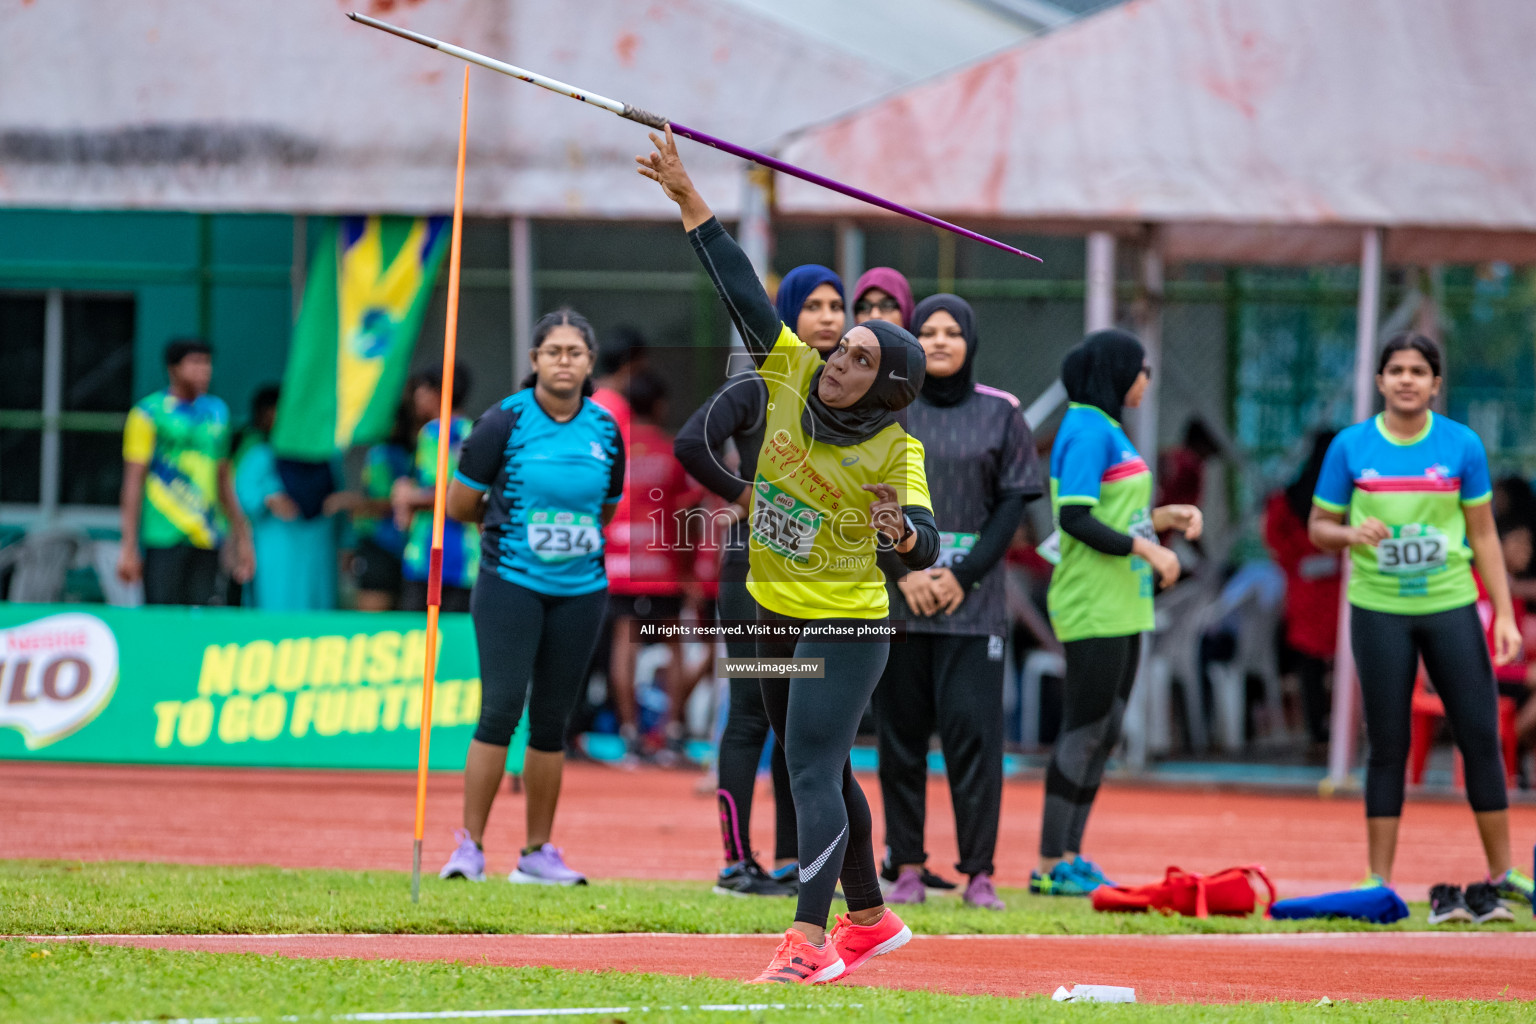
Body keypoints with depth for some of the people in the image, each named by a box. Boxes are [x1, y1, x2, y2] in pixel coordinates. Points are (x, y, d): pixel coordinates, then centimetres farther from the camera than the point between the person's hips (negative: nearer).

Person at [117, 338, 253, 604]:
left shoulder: (217, 411, 16)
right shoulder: (149, 412, -2)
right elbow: (133, 482, -4)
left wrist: (241, 536, 21)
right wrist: (129, 548, -8)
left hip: (206, 541, 5)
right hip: (164, 540, -5)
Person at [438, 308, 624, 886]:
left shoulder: (605, 430, 6)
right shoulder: (505, 422, -7)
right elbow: (459, 506, 0)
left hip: (580, 589, 4)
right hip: (511, 584, -4)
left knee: (552, 719, 7)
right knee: (501, 708, -12)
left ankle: (537, 853, 13)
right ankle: (470, 846, -7)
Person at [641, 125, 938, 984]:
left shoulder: (897, 450, -16)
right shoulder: (793, 374, -4)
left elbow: (926, 549, -21)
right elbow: (743, 291, -6)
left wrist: (900, 528, -44)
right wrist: (687, 195, -9)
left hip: (845, 625, -7)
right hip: (777, 614, 7)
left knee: (814, 772, -16)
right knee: (825, 774, 18)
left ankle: (811, 942, -22)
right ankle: (871, 918, 33)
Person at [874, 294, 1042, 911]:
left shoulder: (999, 413, 7)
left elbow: (1013, 503, 3)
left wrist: (964, 576, -8)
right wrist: (904, 572, -9)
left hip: (973, 599, -1)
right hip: (897, 595, 1)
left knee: (973, 726, -7)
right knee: (900, 731, 1)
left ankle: (979, 872, -5)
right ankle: (906, 868, 5)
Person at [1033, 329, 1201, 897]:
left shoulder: (1108, 429, 17)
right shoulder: (1087, 431, -13)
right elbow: (1075, 518, -20)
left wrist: (1161, 517, 8)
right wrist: (1145, 548, -20)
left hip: (1120, 609, 10)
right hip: (1094, 609, -10)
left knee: (1103, 734, 10)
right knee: (1084, 731, -8)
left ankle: (1070, 858, 14)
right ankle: (1051, 864, -5)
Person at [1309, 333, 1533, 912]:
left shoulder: (1462, 446, 0)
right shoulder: (1350, 447, -1)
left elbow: (1483, 535, 5)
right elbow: (1319, 526, 6)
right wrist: (1352, 534, -17)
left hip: (1450, 606, 1)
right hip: (1379, 610, -1)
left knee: (1480, 735, 0)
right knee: (1387, 744, 1)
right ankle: (1379, 881, 7)